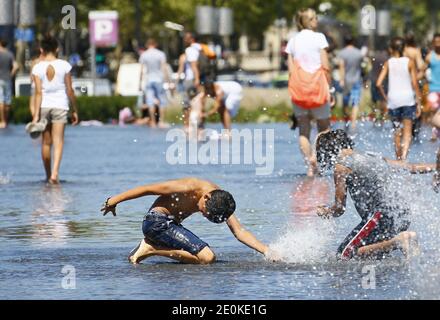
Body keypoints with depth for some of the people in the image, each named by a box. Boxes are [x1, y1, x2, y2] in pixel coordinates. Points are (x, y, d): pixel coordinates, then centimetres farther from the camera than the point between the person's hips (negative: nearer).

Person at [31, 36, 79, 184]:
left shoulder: (38, 67, -4)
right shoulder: (64, 66, -3)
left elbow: (38, 92, -8)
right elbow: (69, 90, -1)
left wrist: (36, 114, -9)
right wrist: (75, 110, 8)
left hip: (44, 105, 1)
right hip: (60, 105, -1)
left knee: (46, 142, 13)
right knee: (58, 141, -5)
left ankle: (48, 175, 21)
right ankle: (55, 172, -24)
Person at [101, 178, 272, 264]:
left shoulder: (222, 201, -5)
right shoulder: (190, 188, -26)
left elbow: (240, 232, -5)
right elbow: (148, 189, -18)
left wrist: (266, 250, -17)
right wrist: (115, 200, -10)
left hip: (170, 224, 8)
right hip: (156, 220, -8)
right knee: (207, 257, -18)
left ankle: (153, 246, 6)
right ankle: (151, 248, -12)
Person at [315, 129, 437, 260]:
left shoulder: (341, 166, -1)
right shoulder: (374, 158, 21)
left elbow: (339, 209, 0)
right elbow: (412, 168, 26)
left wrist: (323, 212, 21)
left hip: (383, 215, -9)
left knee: (345, 255, -9)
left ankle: (397, 241, -19)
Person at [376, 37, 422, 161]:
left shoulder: (388, 63, 3)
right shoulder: (409, 62, 0)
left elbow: (378, 83, -5)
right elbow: (415, 84, -2)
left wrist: (385, 97, 9)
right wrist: (419, 103, 4)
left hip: (393, 99, 2)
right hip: (408, 99, -2)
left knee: (397, 132, 14)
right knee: (407, 130, -6)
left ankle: (398, 158, 20)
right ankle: (404, 155, -28)